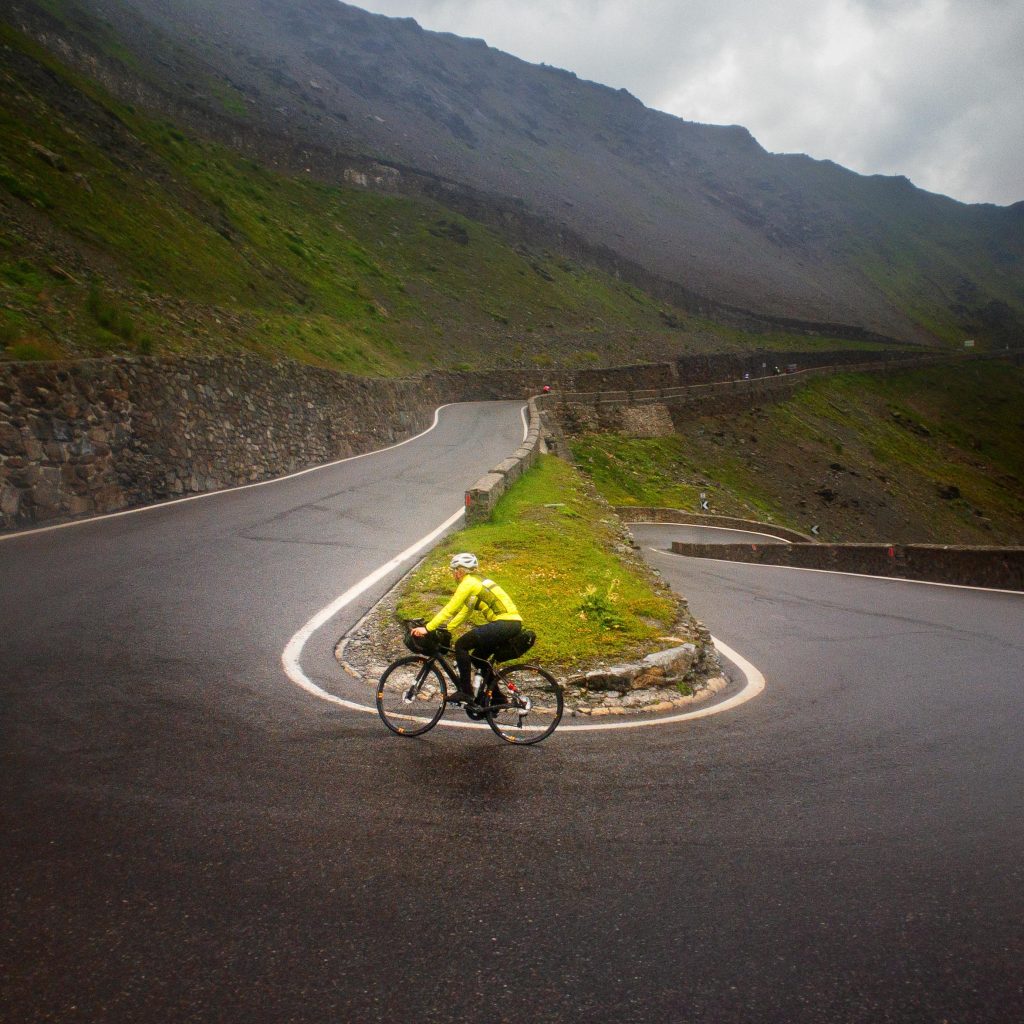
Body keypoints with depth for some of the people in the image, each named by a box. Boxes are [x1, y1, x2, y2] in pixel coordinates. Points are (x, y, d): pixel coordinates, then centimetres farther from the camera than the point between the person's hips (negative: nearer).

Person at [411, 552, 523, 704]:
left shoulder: (468, 583, -6)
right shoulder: (477, 581, 22)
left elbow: (450, 609, -10)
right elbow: (465, 612, 26)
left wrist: (427, 628, -8)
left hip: (504, 623, -10)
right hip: (514, 622, 10)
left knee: (461, 645, -5)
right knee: (478, 657, 20)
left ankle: (465, 692, -3)